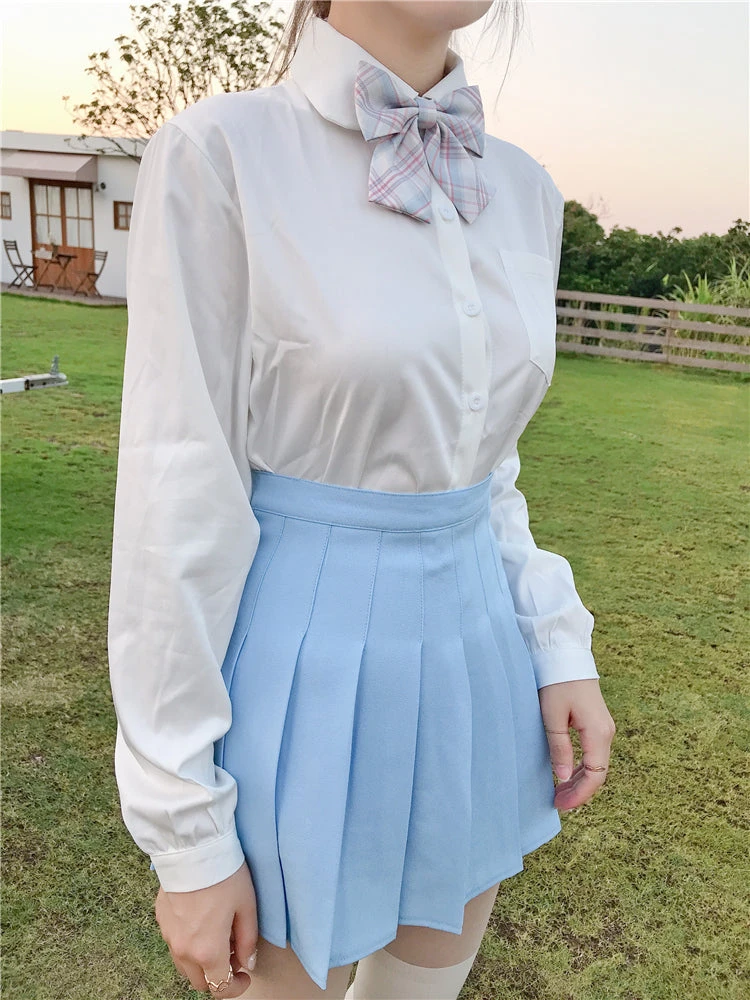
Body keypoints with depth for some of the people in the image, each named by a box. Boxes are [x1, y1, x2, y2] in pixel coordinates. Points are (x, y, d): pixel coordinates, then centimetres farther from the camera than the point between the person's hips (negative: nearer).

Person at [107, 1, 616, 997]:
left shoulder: (522, 192, 5)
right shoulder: (219, 153, -13)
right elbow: (177, 510, -15)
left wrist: (562, 647, 4)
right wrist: (188, 835, -10)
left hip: (471, 671, 6)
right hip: (299, 683, -5)